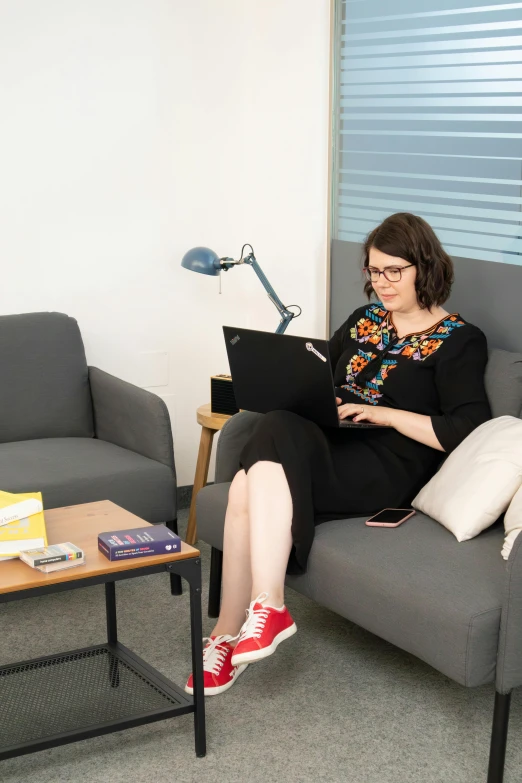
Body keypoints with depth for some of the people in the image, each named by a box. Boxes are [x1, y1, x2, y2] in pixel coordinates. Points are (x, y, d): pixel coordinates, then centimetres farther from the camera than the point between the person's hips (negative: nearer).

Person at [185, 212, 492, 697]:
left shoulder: (458, 341, 3)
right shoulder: (365, 320, 22)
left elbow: (469, 430, -8)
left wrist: (385, 414, -13)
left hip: (387, 472, -5)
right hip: (330, 446, 5)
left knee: (277, 436, -33)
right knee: (249, 487, -29)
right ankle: (232, 631, -25)